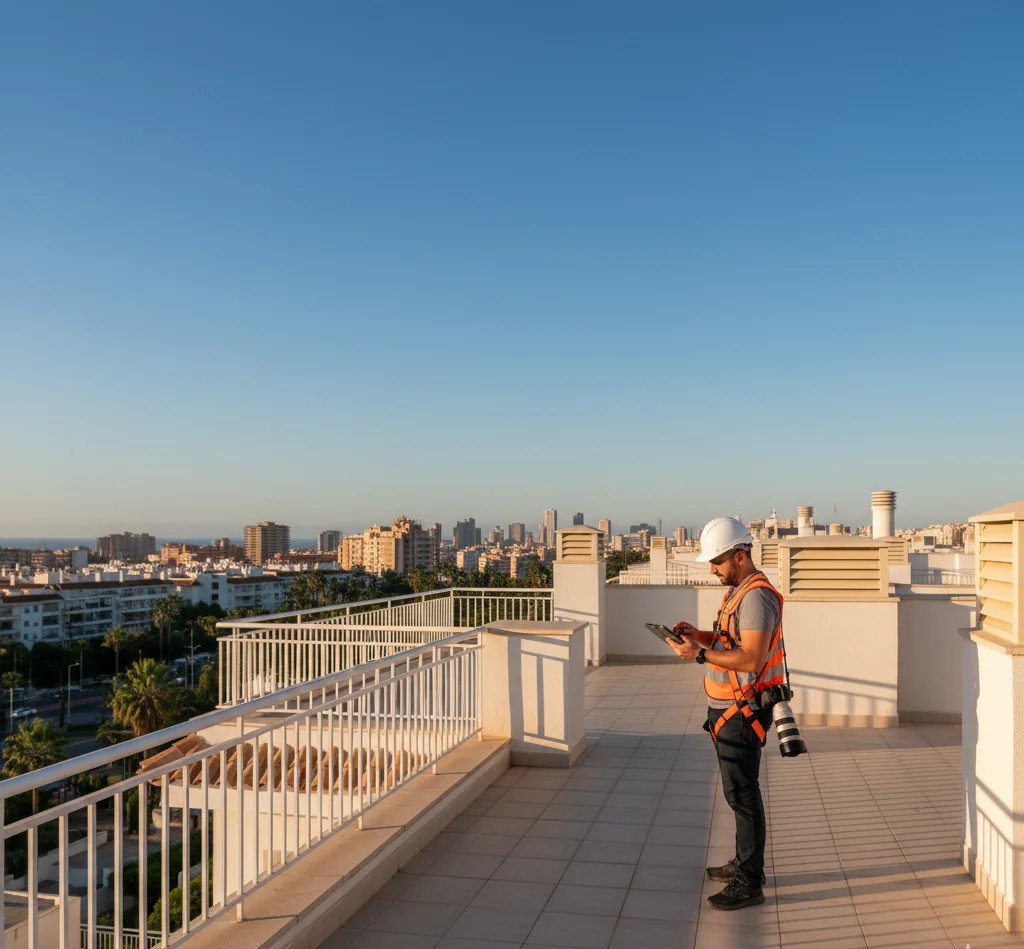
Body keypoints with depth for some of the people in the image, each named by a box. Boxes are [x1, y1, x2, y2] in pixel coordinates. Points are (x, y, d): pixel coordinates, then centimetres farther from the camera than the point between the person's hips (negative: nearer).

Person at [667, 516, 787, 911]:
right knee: (738, 791, 19)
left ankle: (749, 884, 4)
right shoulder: (737, 590, 13)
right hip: (727, 709, 10)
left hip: (742, 713, -10)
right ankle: (744, 863, 32)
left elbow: (750, 659, -27)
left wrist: (700, 653, -26)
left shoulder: (757, 596, -20)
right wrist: (699, 634, 4)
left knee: (742, 794, -4)